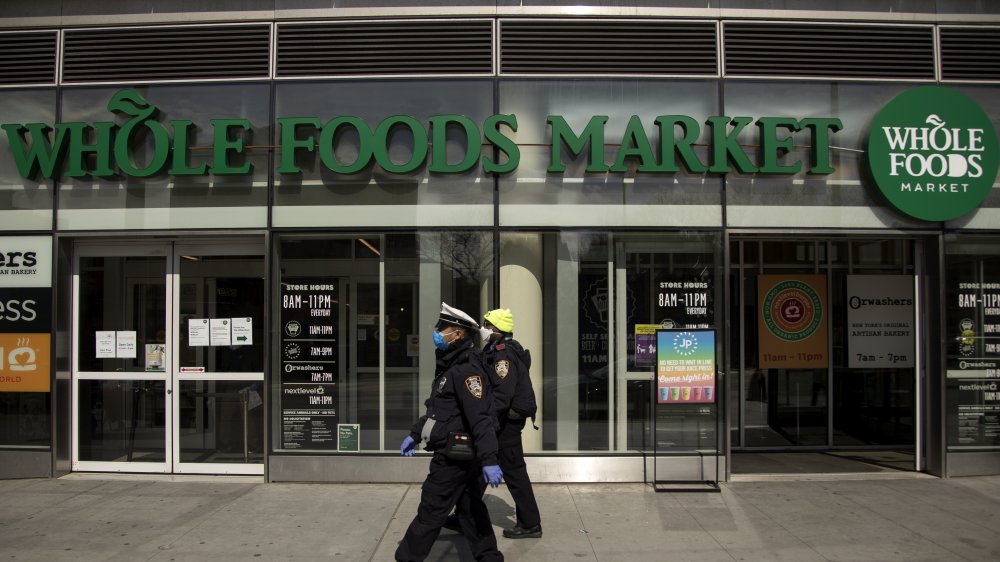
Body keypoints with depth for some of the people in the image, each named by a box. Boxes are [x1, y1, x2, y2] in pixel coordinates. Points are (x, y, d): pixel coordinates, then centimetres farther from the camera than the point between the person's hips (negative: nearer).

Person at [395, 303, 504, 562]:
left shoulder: (466, 370, -20)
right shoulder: (451, 366, 14)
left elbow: (481, 418, -28)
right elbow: (437, 408, 24)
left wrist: (489, 460, -32)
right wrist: (414, 434, 25)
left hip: (454, 456, -10)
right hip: (462, 454, 10)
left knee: (430, 511, 2)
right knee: (471, 508, 14)